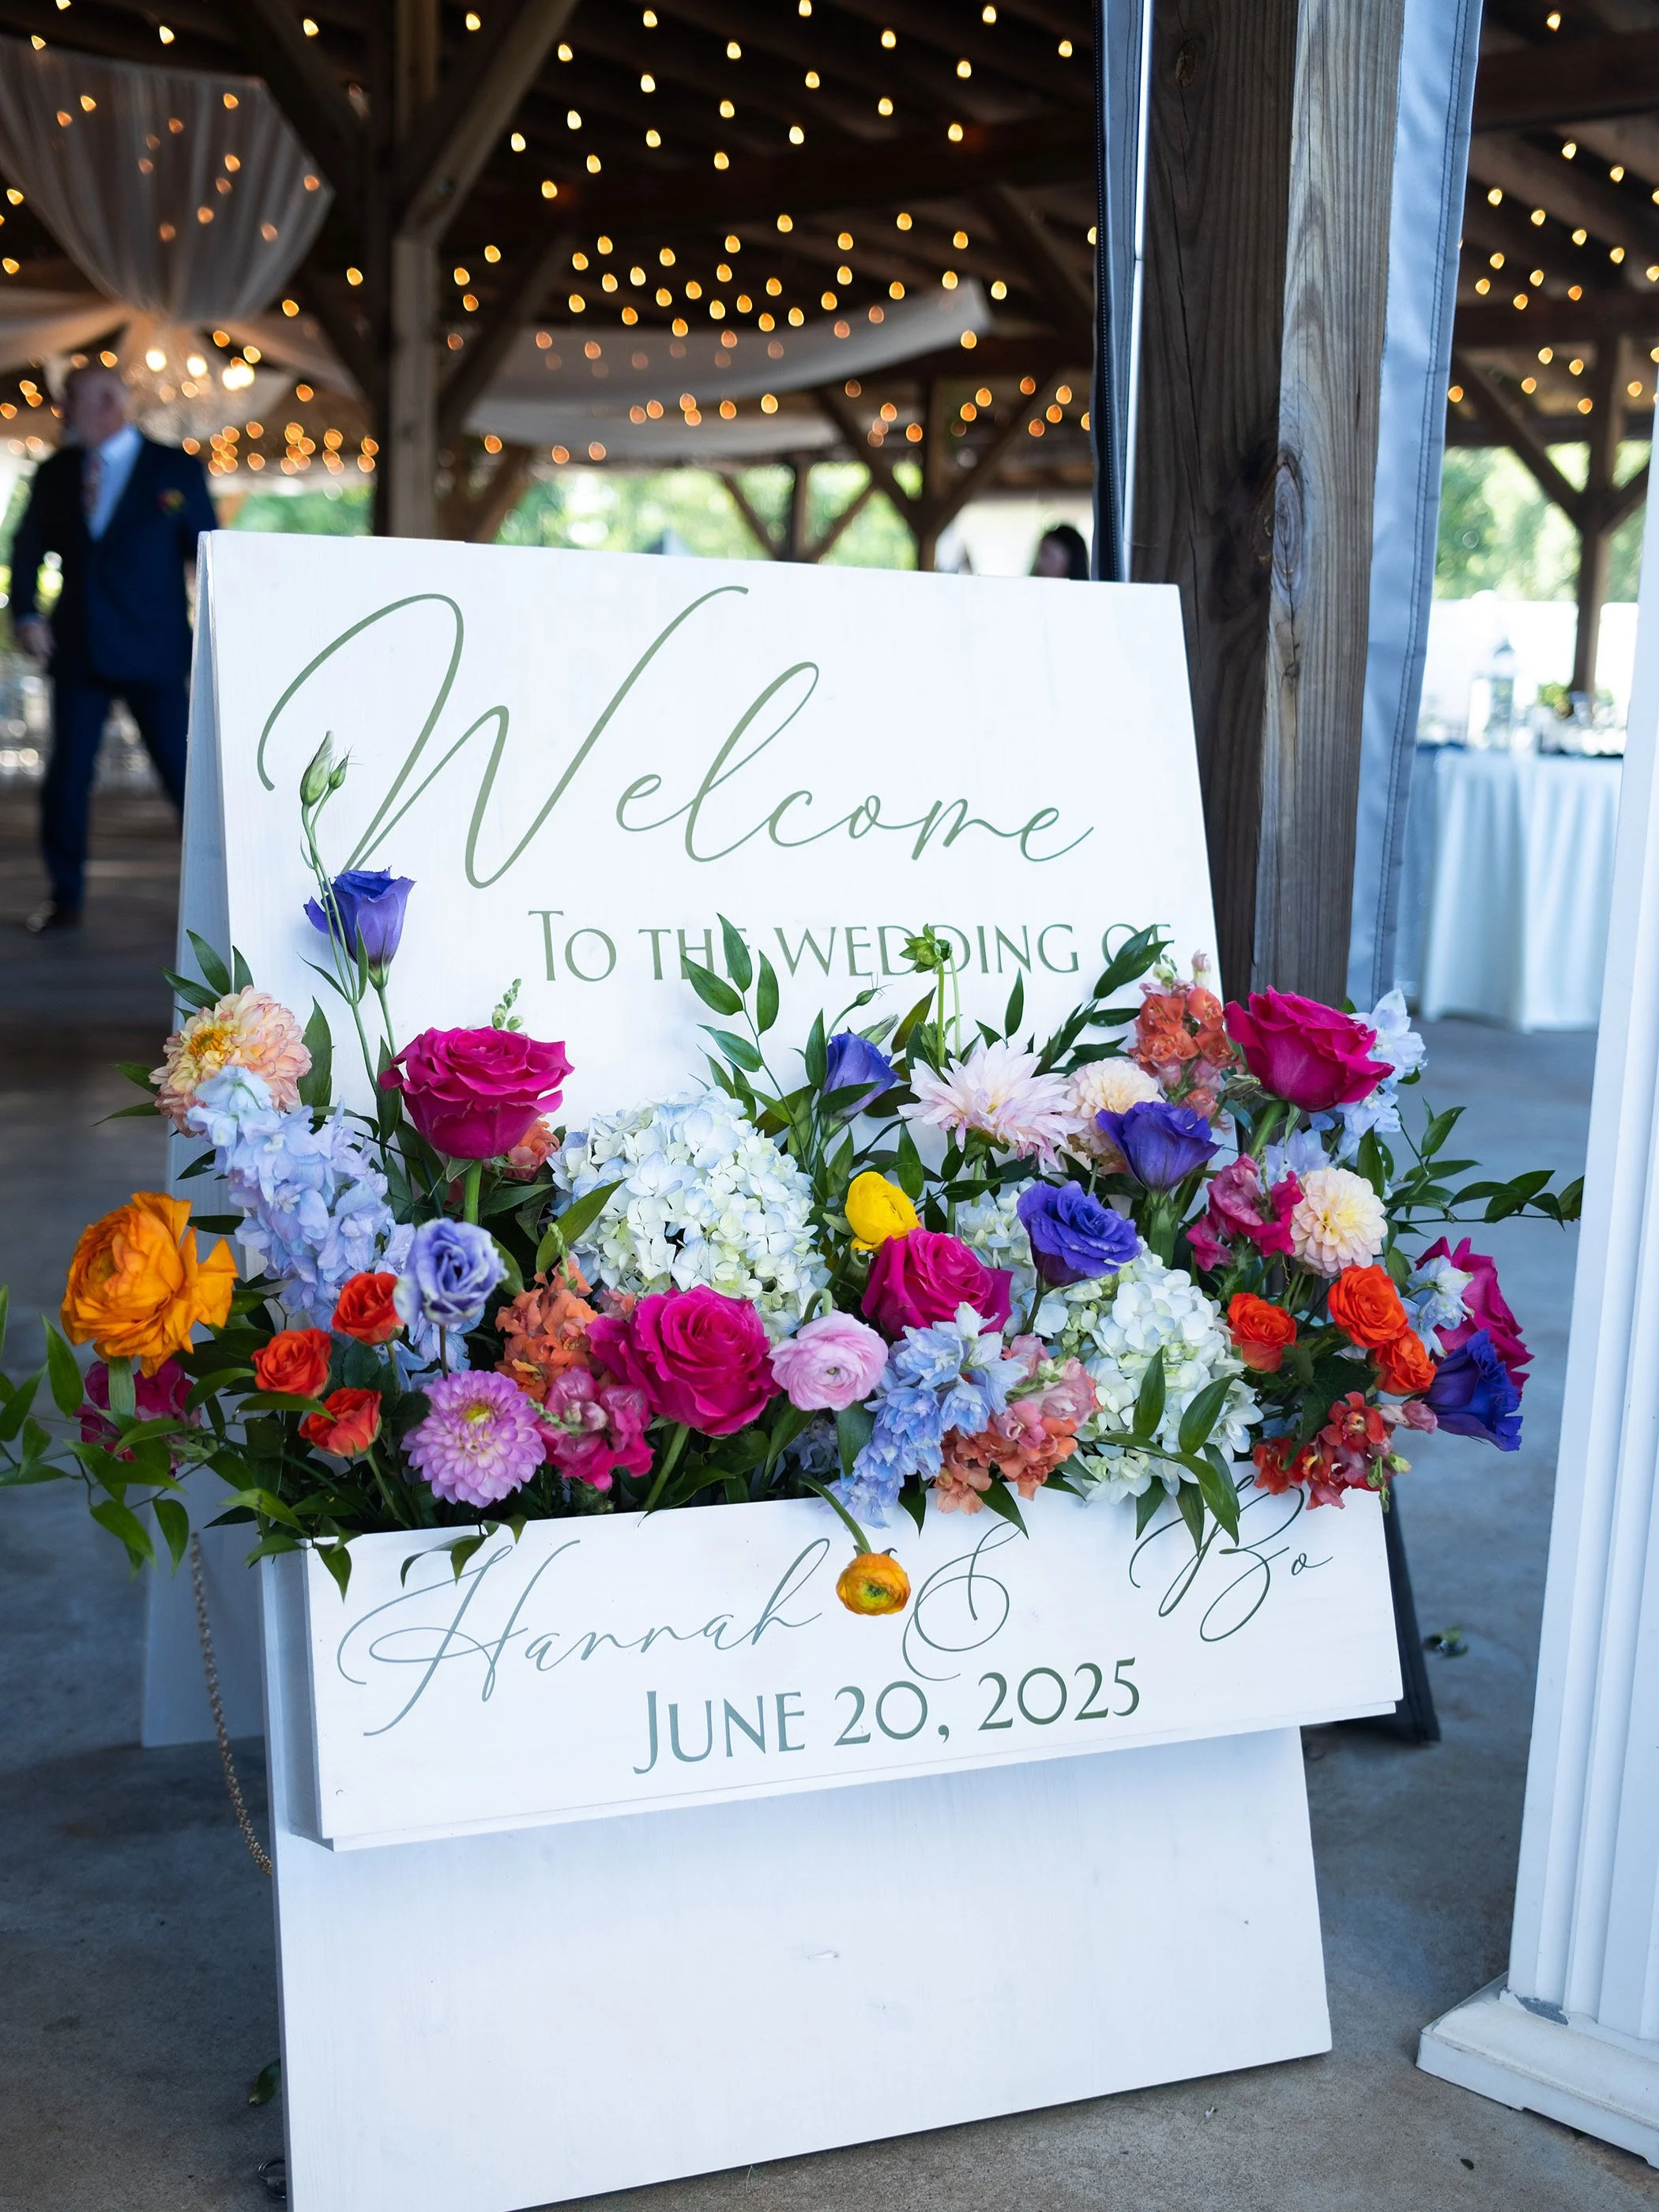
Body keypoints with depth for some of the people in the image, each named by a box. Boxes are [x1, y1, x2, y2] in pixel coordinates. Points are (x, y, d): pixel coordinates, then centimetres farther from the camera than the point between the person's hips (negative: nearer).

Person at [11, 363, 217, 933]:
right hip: (77, 651, 4)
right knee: (66, 776, 3)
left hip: (154, 652, -4)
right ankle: (65, 897, 15)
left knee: (185, 773, -4)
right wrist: (26, 614, -3)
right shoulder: (54, 473, 10)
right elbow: (28, 549, 14)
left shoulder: (176, 469, 0)